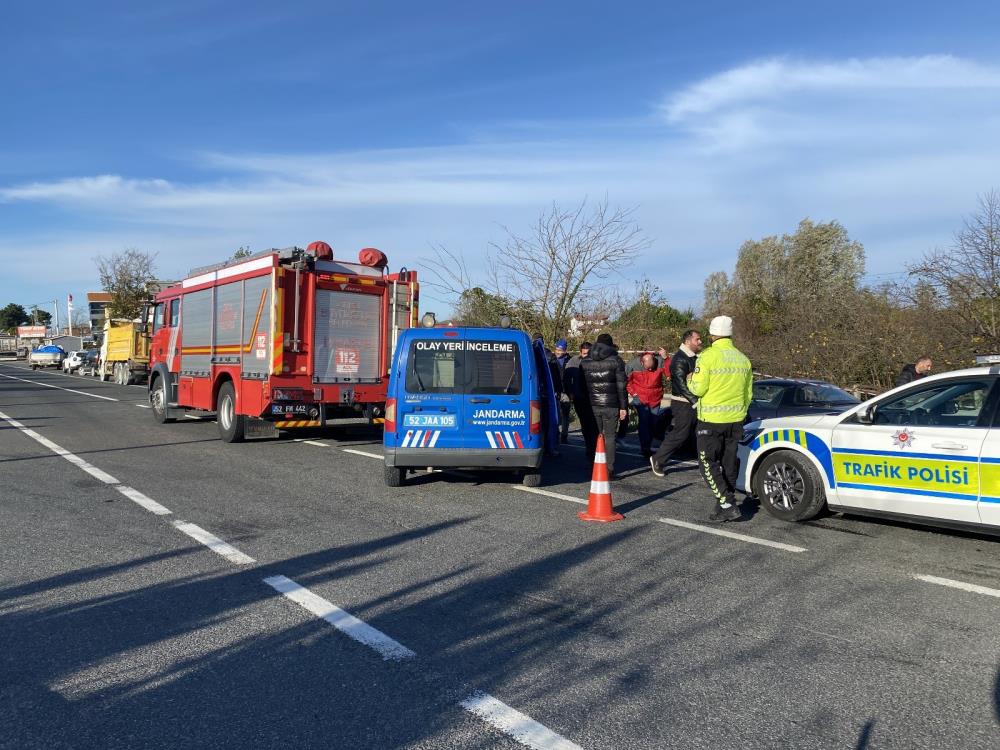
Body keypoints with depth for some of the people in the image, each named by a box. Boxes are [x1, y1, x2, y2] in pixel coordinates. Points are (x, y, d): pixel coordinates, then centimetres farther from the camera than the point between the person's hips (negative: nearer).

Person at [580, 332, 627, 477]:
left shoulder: (585, 362, 8)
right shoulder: (616, 361, -2)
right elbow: (621, 386, -4)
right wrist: (623, 407, -2)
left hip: (592, 405, 2)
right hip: (611, 405, -2)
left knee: (594, 436, 9)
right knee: (609, 436, 5)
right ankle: (609, 469, 2)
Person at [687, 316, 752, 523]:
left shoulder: (708, 356, -13)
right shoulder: (743, 359, 9)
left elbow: (698, 389, -14)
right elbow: (748, 394, 14)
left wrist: (690, 380, 7)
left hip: (711, 420, -6)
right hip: (735, 420, 6)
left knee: (708, 463, 1)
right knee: (729, 463, 13)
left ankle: (727, 504, -9)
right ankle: (725, 507, 18)